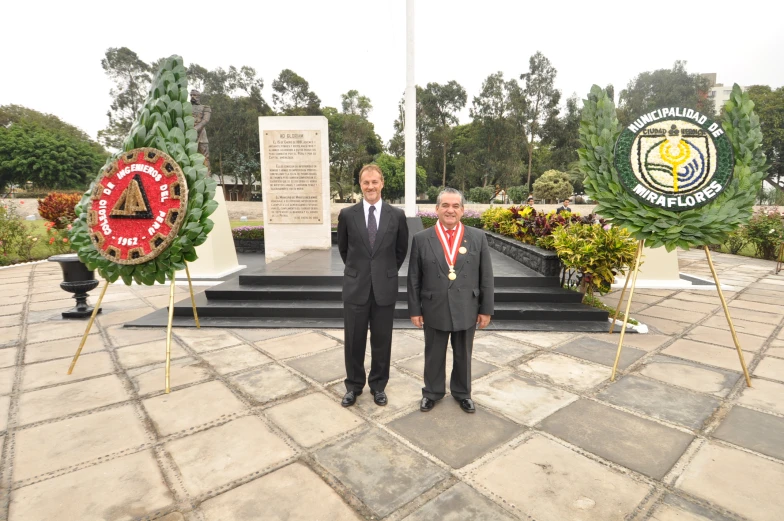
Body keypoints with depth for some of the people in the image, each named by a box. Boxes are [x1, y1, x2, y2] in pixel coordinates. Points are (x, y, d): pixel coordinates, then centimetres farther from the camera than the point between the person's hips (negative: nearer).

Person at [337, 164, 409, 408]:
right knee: (353, 340, 10)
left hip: (385, 288, 0)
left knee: (382, 341, 11)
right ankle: (353, 385, 30)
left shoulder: (397, 215, -2)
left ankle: (378, 385, 30)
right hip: (356, 287, 0)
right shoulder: (347, 214, -1)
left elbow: (402, 250, 10)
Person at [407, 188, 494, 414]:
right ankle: (432, 392, 38)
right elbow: (413, 279, -2)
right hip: (434, 310, -1)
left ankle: (462, 392, 40)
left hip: (466, 310, 1)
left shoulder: (478, 237, -2)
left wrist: (486, 309, -1)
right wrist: (414, 310, -3)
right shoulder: (421, 239, -4)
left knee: (463, 355, 18)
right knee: (434, 355, 15)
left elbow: (486, 277, 0)